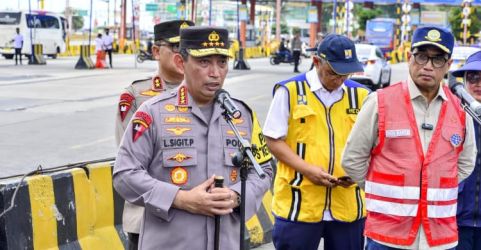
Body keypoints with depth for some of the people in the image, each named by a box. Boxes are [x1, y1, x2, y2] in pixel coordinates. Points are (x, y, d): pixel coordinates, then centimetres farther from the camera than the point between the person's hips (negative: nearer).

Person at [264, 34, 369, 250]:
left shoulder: (360, 95, 8)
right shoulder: (290, 91, -3)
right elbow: (274, 141, -2)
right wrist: (306, 169, -15)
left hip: (348, 206, 4)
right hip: (299, 205, -3)